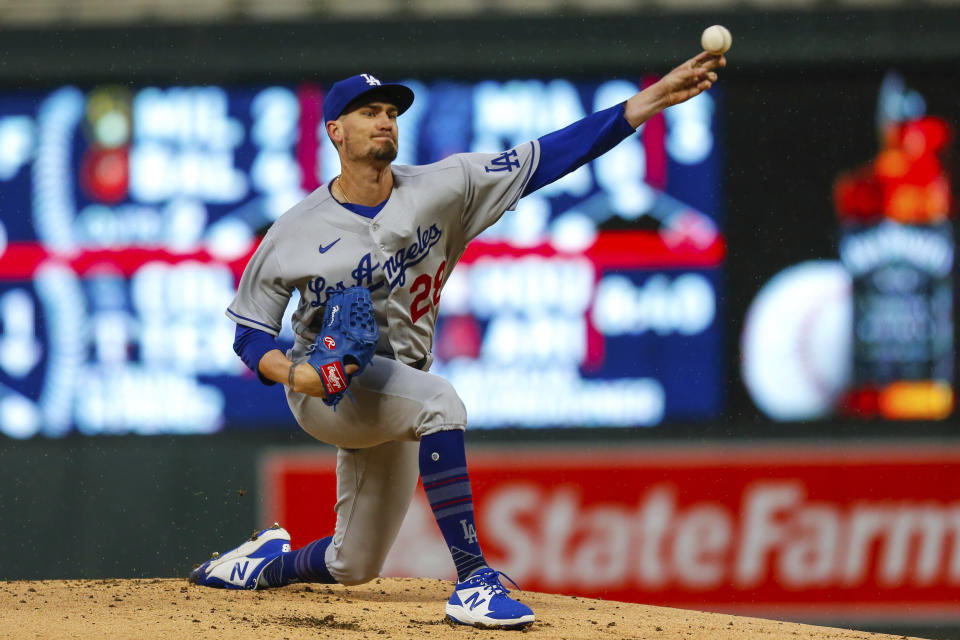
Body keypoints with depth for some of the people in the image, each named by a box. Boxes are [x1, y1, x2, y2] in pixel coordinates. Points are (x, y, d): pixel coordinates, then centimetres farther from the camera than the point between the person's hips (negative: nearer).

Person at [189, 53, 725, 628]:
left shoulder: (440, 190, -5)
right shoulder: (296, 232, -8)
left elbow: (548, 157, -13)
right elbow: (250, 333, -1)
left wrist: (650, 102, -23)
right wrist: (294, 373, -24)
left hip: (392, 401, 5)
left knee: (353, 568, 11)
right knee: (440, 402, -35)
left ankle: (275, 559, 43)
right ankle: (473, 578, -34)